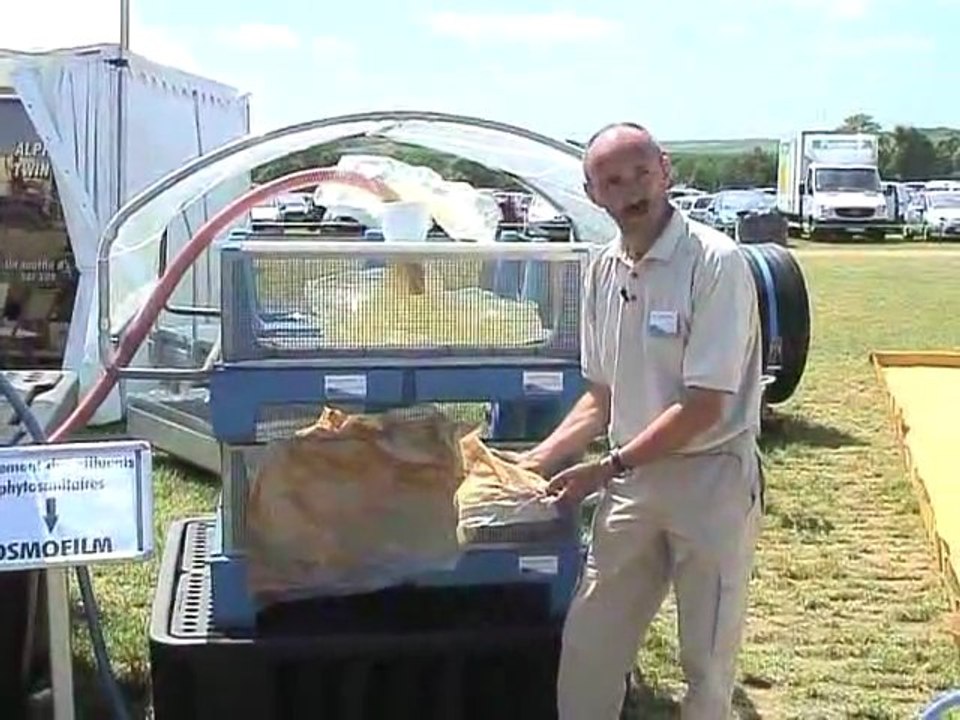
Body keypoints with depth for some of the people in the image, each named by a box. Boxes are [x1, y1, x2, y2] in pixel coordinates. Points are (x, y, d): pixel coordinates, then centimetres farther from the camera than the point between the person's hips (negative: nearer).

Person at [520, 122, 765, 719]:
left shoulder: (716, 263, -16)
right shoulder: (603, 270, 5)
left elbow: (703, 408, -18)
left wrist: (607, 468, -16)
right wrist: (537, 460, 2)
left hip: (711, 477, -6)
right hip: (633, 477, 6)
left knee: (708, 660, 7)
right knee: (587, 648, 11)